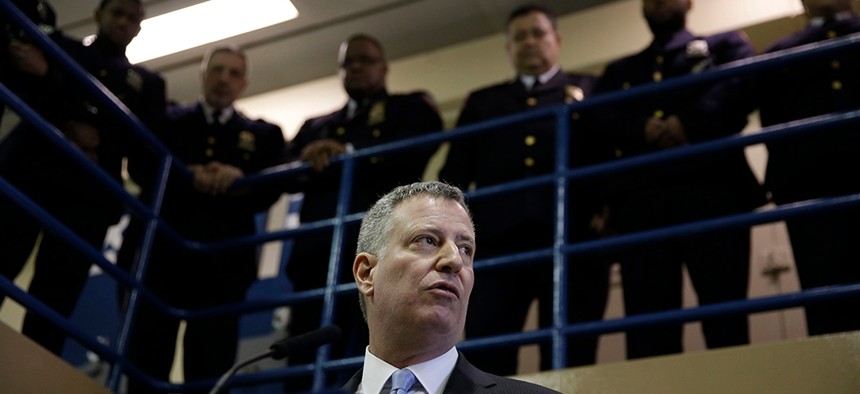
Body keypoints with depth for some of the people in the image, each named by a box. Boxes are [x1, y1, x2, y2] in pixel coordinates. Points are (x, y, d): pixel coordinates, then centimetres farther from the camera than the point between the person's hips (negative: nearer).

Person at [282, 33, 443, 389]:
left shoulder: (411, 107, 21)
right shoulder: (314, 127, 31)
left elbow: (415, 149, 0)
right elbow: (287, 177, 15)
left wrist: (346, 152, -7)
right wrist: (309, 160, -8)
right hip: (316, 253, 4)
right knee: (304, 366, -5)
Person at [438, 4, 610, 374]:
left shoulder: (591, 90, 23)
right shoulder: (482, 101, 28)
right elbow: (455, 172, 20)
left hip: (570, 237, -1)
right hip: (497, 240, 2)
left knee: (569, 361, -5)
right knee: (483, 361, -8)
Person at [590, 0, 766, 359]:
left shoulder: (725, 45, 27)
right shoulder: (619, 70, 33)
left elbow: (740, 88, 5)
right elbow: (600, 119, 14)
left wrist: (686, 123, -12)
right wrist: (644, 129, -7)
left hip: (710, 185, -2)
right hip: (639, 197, 2)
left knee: (724, 318, -11)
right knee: (646, 324, -8)